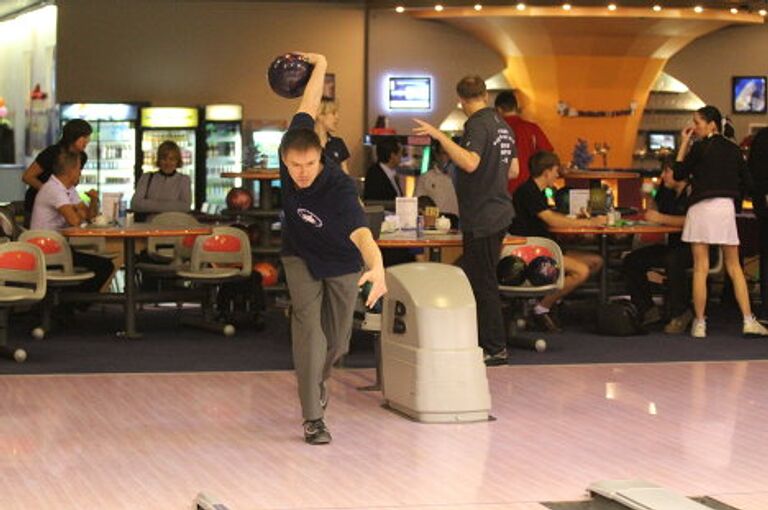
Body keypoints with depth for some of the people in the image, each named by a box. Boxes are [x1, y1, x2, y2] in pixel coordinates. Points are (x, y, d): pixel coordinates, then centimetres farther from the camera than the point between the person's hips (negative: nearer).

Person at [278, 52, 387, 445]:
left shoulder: (340, 189, -39)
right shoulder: (292, 146, -27)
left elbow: (361, 233, -56)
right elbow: (309, 107, -10)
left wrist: (377, 266, -75)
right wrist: (319, 65, 1)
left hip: (341, 263, -2)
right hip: (301, 256, 2)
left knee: (337, 342, 10)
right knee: (309, 329, -15)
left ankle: (317, 379, 44)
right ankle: (312, 418, -12)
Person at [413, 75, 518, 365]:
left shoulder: (478, 124, -14)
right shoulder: (502, 125, 14)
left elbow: (470, 163, -30)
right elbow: (513, 170, 20)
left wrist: (440, 136, -31)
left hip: (482, 218, -9)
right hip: (499, 212, 9)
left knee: (483, 283, -3)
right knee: (478, 279, 17)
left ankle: (495, 348, 0)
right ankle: (484, 340, 22)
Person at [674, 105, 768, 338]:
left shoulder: (700, 147, -5)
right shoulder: (733, 149, 9)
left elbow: (679, 174, 1)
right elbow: (742, 181, 13)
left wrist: (683, 144, 6)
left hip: (702, 207, -4)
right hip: (727, 206, 4)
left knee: (700, 268, -1)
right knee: (734, 267, 10)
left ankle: (699, 324, 0)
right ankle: (748, 320, 4)